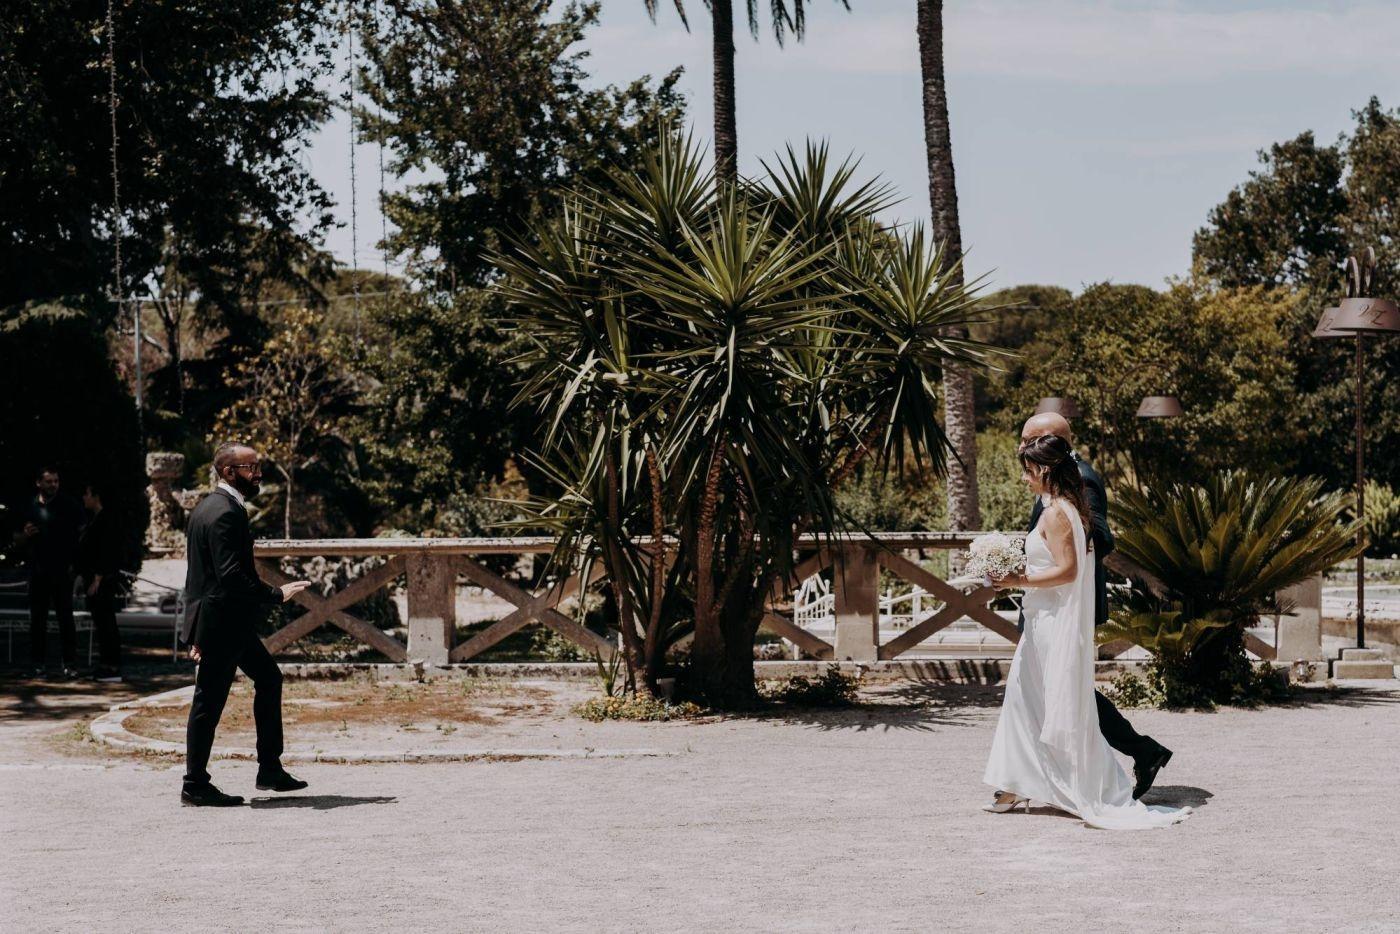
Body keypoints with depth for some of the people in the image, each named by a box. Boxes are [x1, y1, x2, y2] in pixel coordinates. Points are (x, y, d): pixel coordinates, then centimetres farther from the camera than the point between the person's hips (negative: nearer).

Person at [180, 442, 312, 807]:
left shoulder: (207, 507, 14)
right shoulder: (226, 513, -19)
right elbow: (231, 576, -26)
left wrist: (198, 628, 21)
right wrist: (276, 594, -20)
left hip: (231, 623, 11)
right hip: (220, 623, -11)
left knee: (269, 679, 16)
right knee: (209, 701, -3)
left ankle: (270, 769, 20)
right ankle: (195, 784, 5)